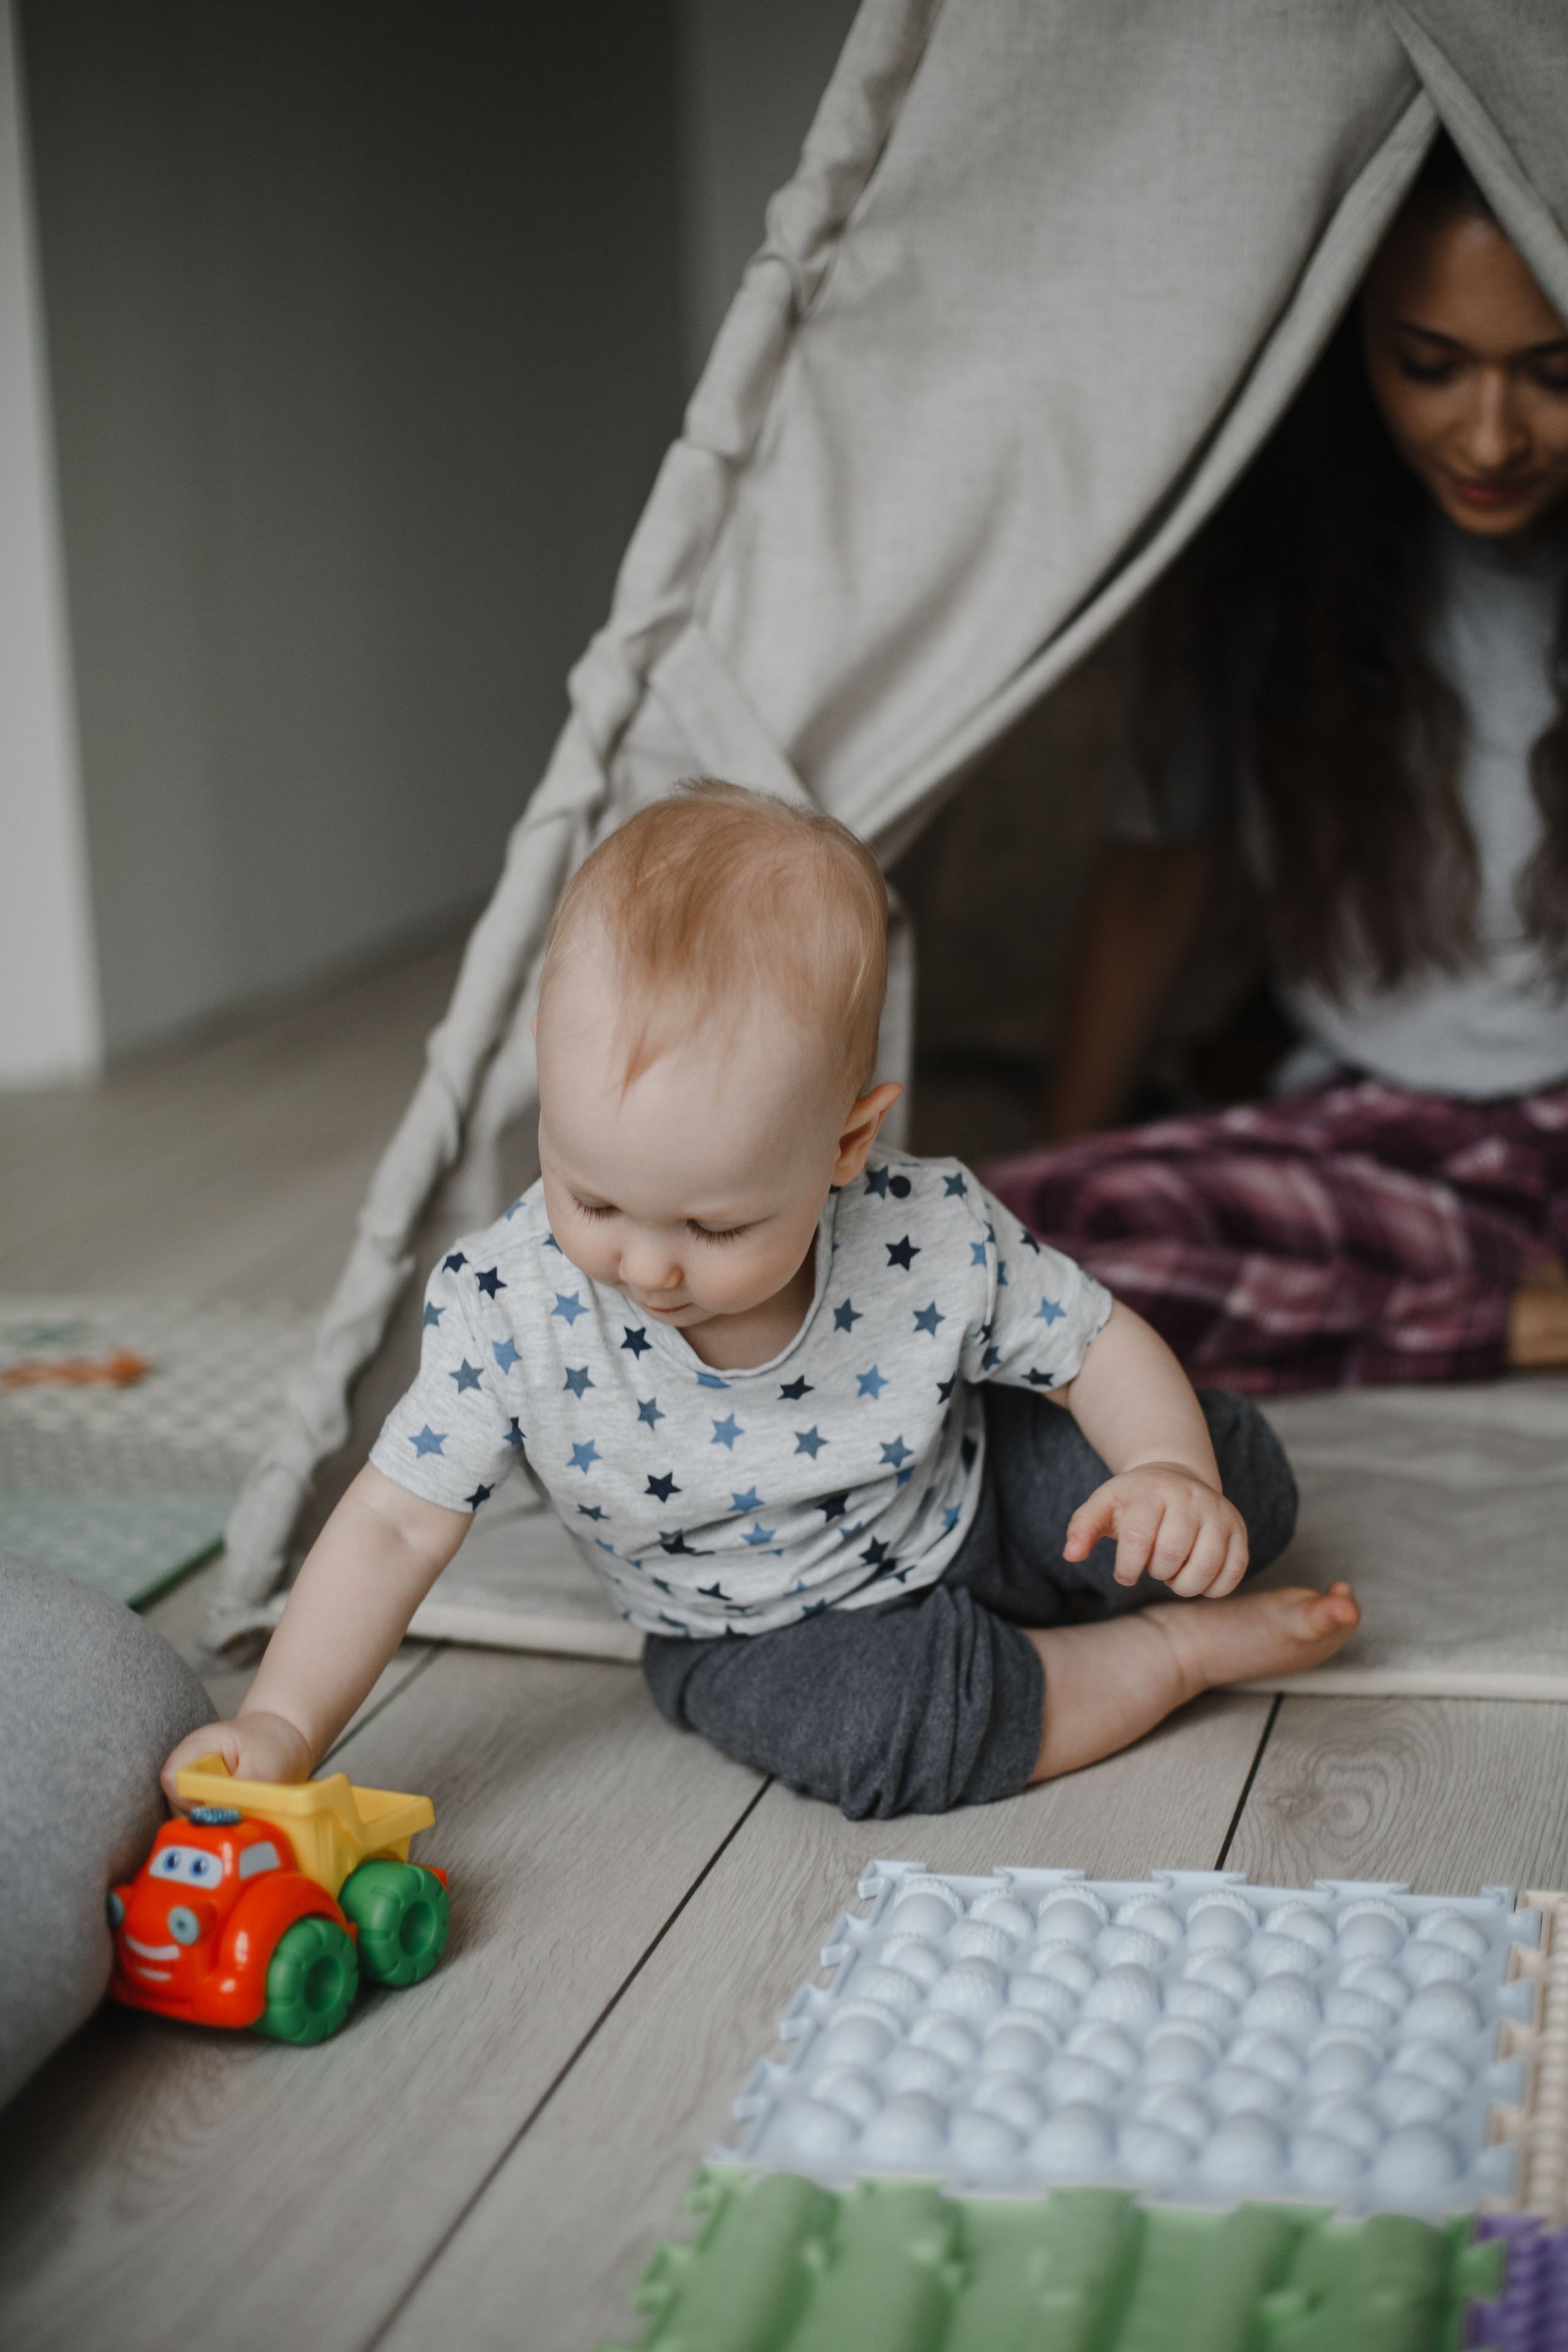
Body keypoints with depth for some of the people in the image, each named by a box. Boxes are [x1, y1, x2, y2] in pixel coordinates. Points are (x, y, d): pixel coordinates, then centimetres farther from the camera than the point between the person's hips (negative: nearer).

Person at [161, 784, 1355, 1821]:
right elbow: (399, 1526, -20)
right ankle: (1184, 1652, -9)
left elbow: (1098, 1342, -11)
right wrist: (281, 1725, -30)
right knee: (864, 1720, -33)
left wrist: (1174, 1473, -30)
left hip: (971, 1509, 1)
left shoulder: (931, 1240, -26)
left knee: (1236, 1484, -12)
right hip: (766, 1638, -1)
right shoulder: (506, 1308, -26)